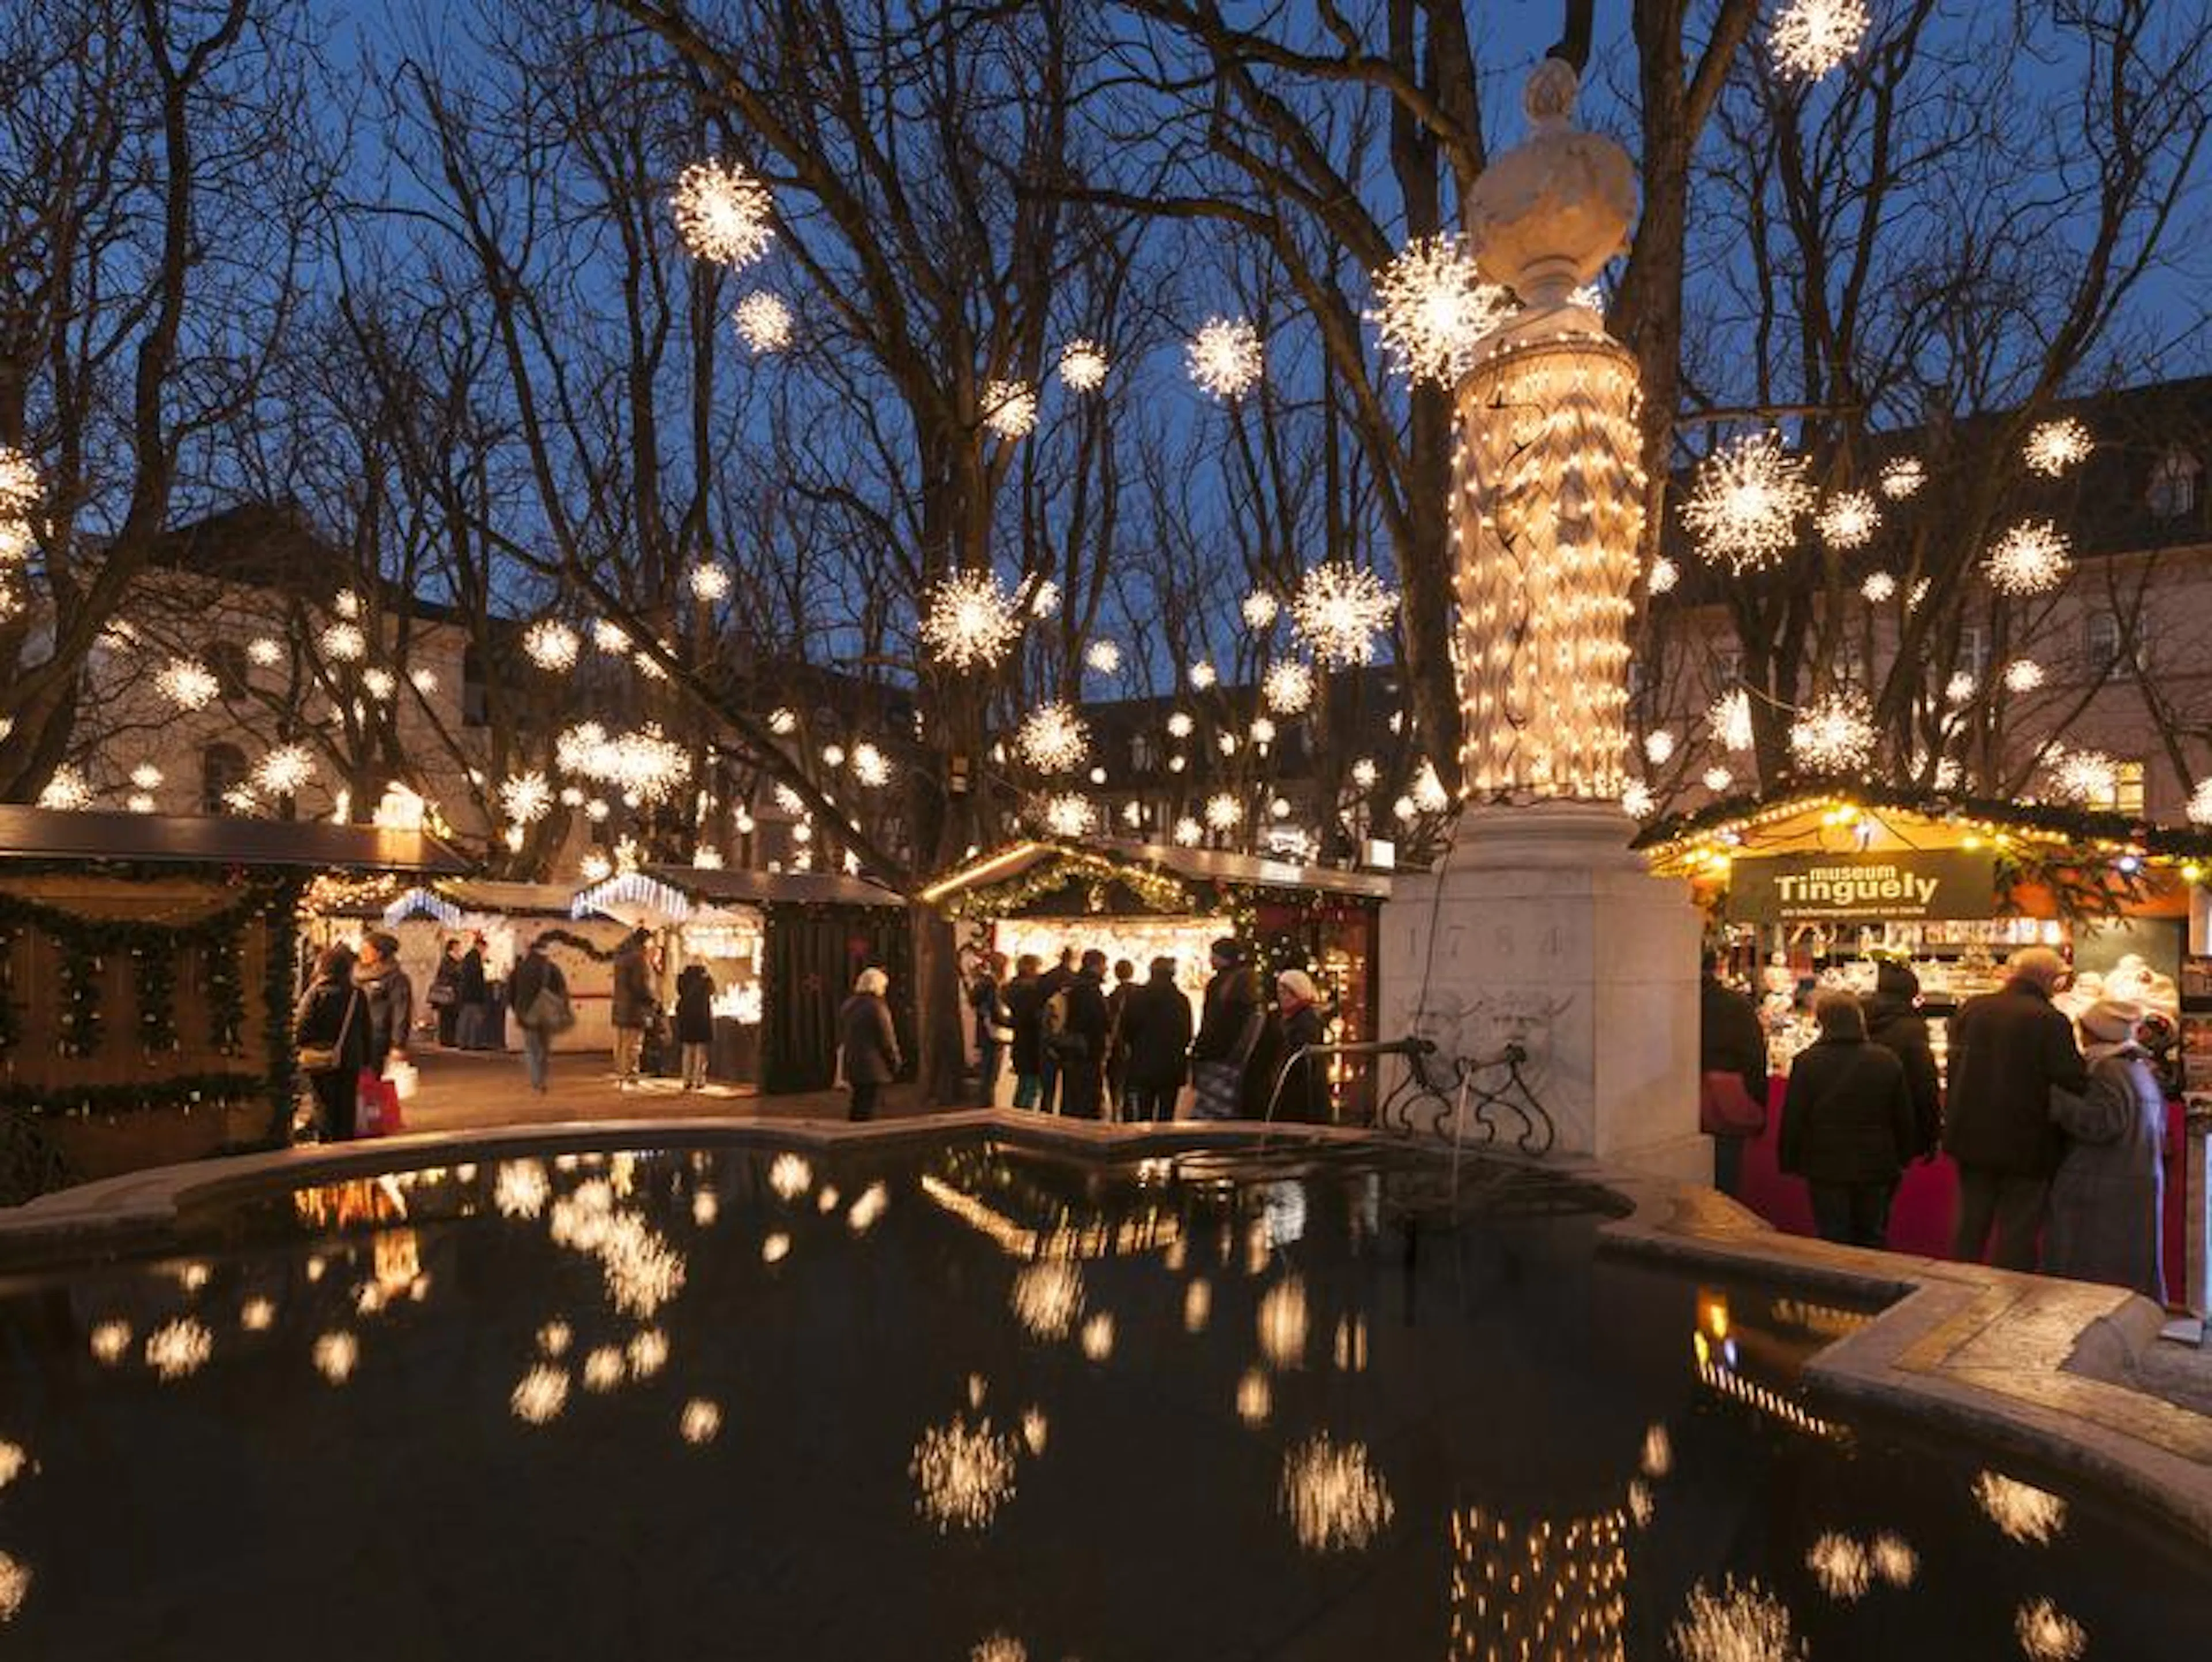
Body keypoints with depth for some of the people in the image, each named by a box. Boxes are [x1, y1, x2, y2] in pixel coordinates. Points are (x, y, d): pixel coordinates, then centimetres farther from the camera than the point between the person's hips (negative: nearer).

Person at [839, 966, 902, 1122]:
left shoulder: (848, 1006, 11)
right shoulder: (876, 1007, -13)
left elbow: (841, 1036, 16)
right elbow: (886, 1038, -12)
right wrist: (894, 1060, 1)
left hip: (852, 1064, 7)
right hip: (872, 1065, -7)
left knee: (859, 1102, 17)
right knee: (866, 1109, -4)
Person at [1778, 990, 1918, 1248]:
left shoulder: (1807, 1063, -13)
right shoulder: (1888, 1062, -4)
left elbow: (1793, 1120, -8)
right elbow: (1904, 1119, 5)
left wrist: (1790, 1163, 3)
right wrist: (1902, 1159, 17)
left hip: (1827, 1170, -3)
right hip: (1876, 1169, 3)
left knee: (1833, 1242, 6)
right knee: (1872, 1240, 16)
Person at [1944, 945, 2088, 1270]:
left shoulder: (1971, 1009, -1)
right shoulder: (2051, 1021, -16)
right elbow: (2074, 1083, -15)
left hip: (1972, 1137, 5)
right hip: (2026, 1145, -4)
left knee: (1970, 1225, 17)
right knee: (2017, 1233, 7)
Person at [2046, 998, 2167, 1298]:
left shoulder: (2109, 1070, -15)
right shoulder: (2144, 1070, 14)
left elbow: (2102, 1123, -26)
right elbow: (2159, 1130, 22)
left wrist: (2053, 1097, -24)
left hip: (2105, 1192, -9)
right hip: (2141, 1187, 9)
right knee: (2130, 1273, 16)